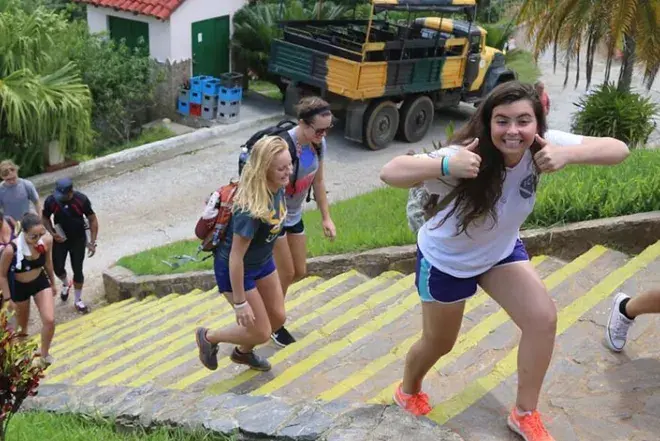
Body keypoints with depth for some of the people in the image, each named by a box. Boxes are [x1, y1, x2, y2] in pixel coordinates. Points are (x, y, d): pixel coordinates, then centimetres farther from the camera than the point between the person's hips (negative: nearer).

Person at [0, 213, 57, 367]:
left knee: (50, 320, -3)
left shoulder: (47, 240, -24)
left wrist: (52, 283, 11)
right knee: (22, 322, 22)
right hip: (19, 287, -2)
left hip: (40, 282, 2)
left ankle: (44, 353, 23)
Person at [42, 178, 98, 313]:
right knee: (58, 268, 7)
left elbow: (92, 220, -12)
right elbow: (45, 218, -1)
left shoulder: (82, 200, -23)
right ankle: (66, 284, 44)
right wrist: (52, 233, -17)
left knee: (77, 270, 3)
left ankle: (78, 301, 22)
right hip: (60, 239, 2)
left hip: (78, 239, -1)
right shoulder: (50, 201, -19)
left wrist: (92, 242, -15)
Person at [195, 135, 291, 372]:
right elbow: (236, 257, -31)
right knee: (261, 332, 3)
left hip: (262, 262, 8)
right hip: (234, 270, -8)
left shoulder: (278, 188, -14)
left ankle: (243, 351, 45)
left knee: (277, 318, 18)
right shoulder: (251, 209, -38)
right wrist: (240, 303, -24)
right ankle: (208, 337, 28)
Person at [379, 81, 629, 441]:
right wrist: (446, 165, -63)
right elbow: (390, 172, -45)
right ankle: (408, 391, 47)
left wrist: (567, 154, -46)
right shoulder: (468, 156, -37)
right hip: (445, 260, -4)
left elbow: (618, 149, -26)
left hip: (502, 250, 4)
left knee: (544, 319, -9)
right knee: (438, 343, 13)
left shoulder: (541, 147, -24)